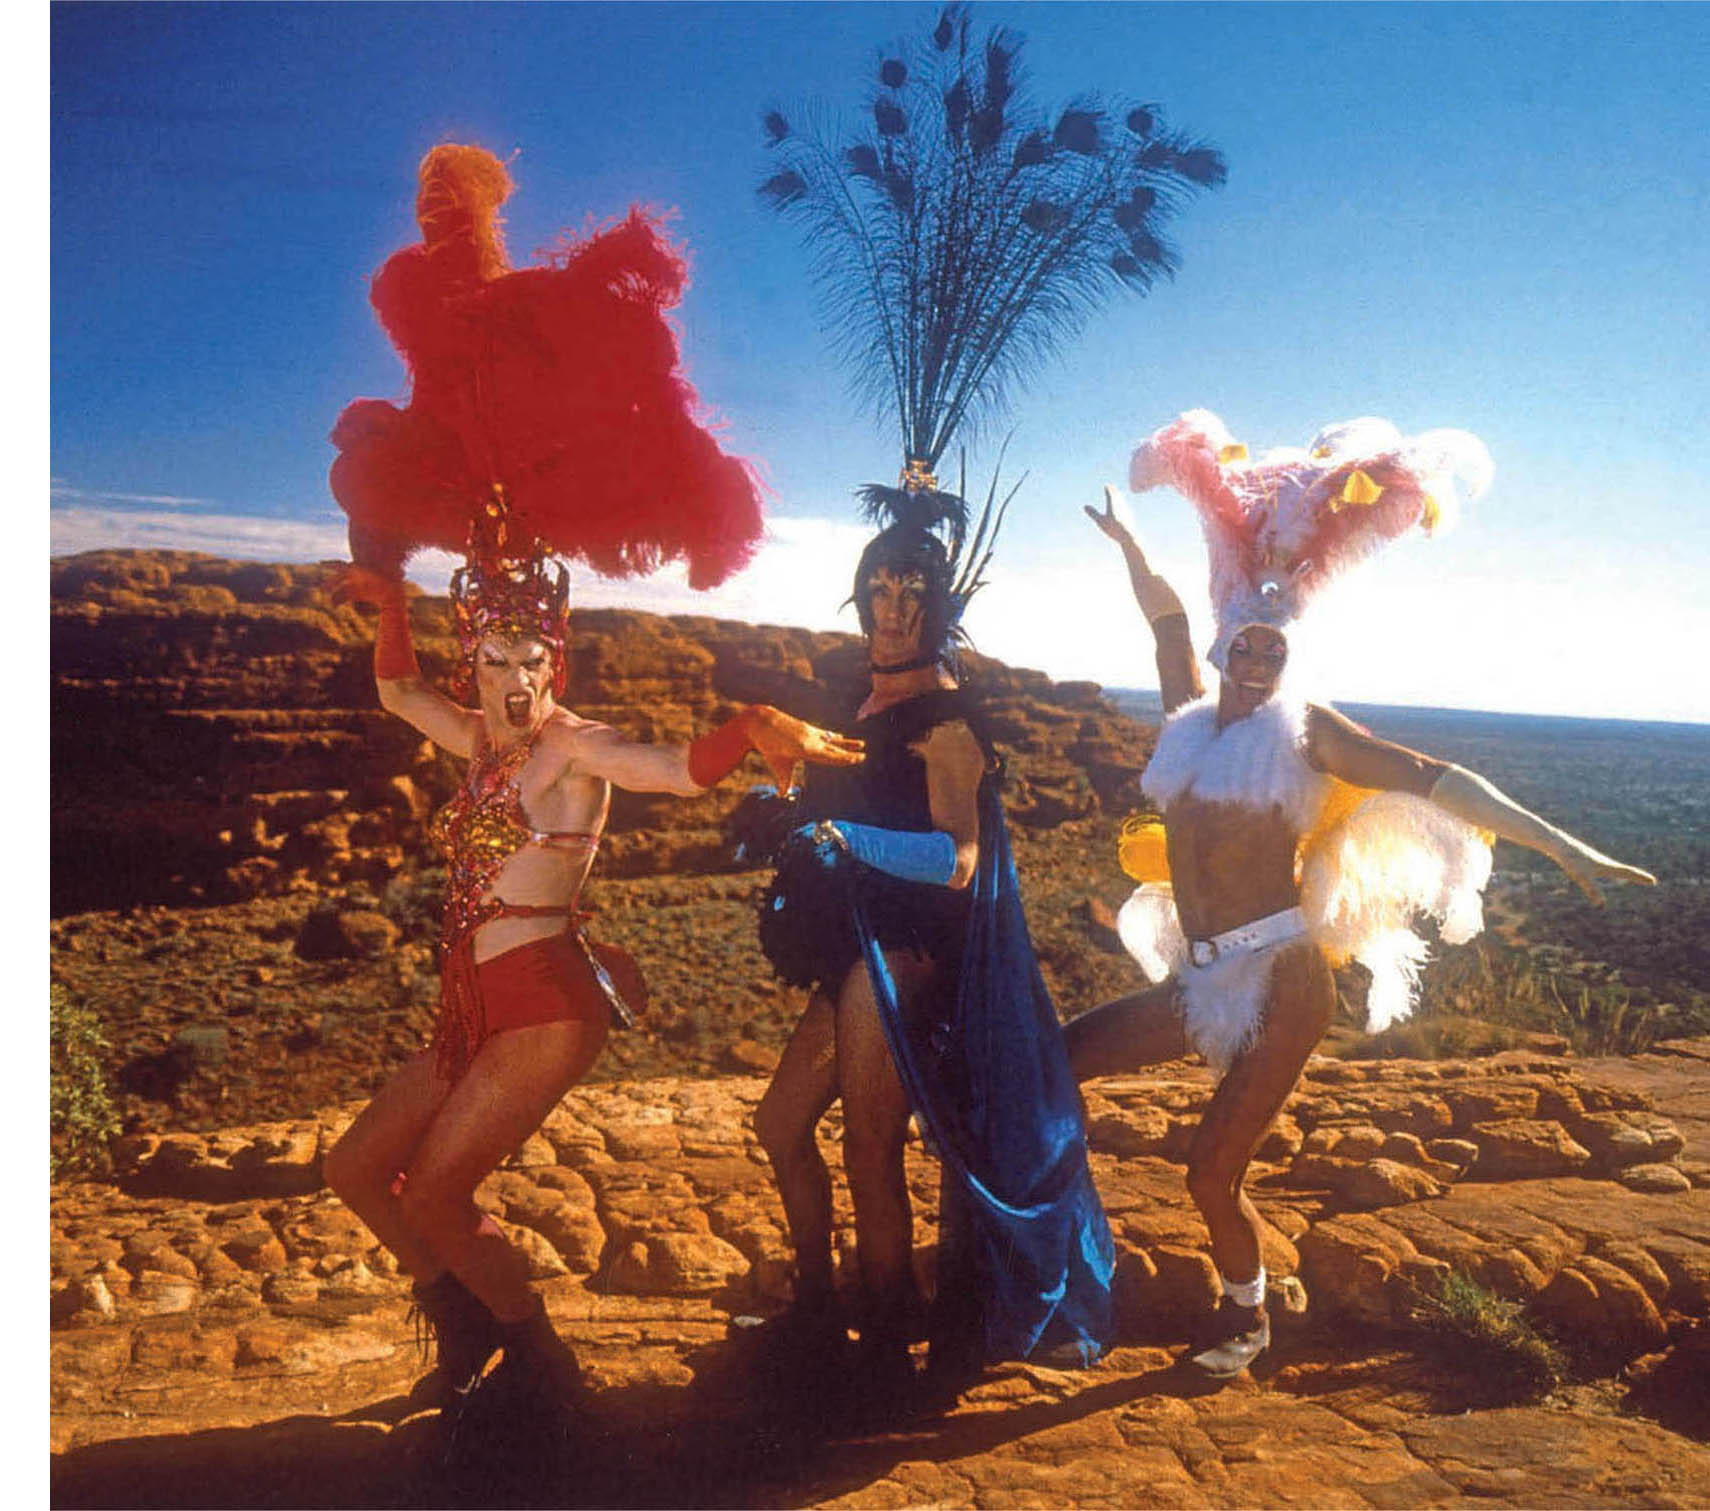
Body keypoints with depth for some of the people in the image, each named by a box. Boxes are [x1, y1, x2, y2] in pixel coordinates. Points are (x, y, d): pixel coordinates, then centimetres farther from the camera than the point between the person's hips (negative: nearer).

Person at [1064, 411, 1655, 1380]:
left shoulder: (1306, 729, -2)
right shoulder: (1193, 718, 9)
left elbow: (1434, 781, -7)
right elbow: (1168, 616, 23)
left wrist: (1562, 846, -11)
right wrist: (1127, 543, 37)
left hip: (1281, 983, -5)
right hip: (1200, 985, 5)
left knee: (1213, 1175, -1)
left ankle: (1246, 1316, 28)